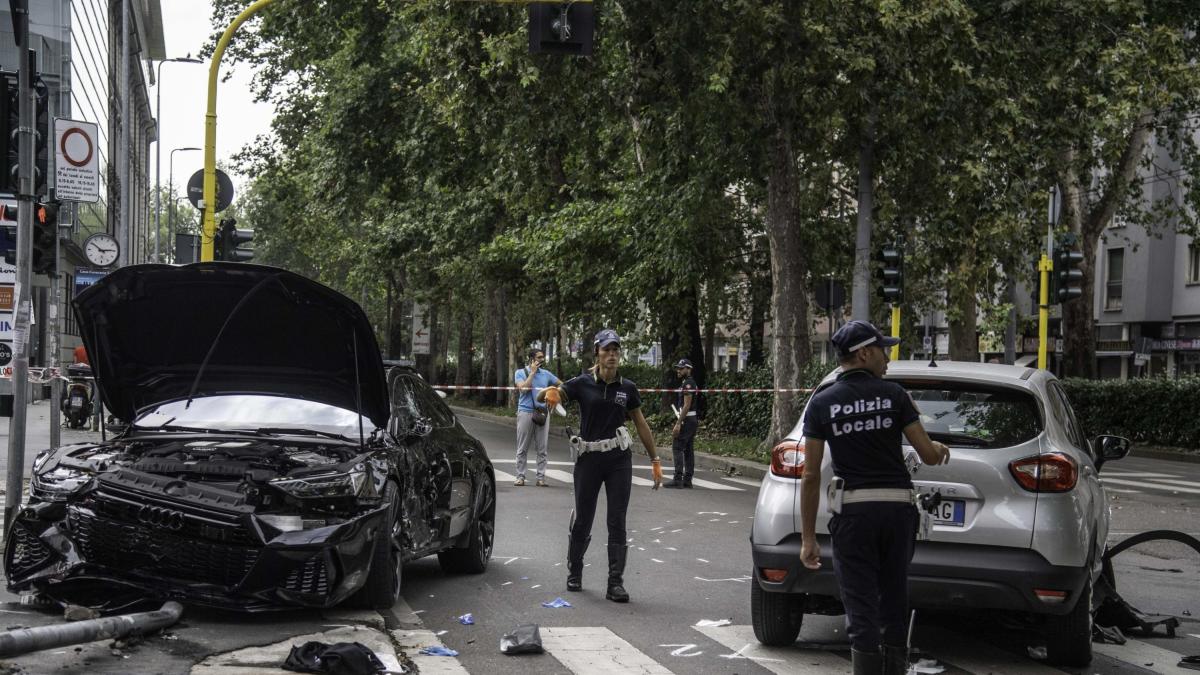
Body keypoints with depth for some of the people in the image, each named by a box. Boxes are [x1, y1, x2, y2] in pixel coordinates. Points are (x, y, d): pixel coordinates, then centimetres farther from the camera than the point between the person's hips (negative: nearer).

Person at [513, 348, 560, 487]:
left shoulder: (546, 374, 12)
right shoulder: (520, 372, 5)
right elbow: (523, 388, -12)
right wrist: (532, 372, -8)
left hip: (542, 412, 2)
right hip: (526, 412, -2)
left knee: (542, 448, 0)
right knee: (522, 448, 0)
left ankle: (541, 477, 3)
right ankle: (520, 476, 4)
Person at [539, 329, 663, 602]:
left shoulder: (627, 388, 3)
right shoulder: (583, 384, -3)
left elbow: (641, 425, 11)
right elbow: (542, 396, -11)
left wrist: (655, 461, 10)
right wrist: (550, 392, -36)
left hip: (619, 459, 1)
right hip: (589, 458, -1)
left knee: (617, 523, -1)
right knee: (582, 520, 8)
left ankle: (615, 584, 3)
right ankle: (574, 573, 32)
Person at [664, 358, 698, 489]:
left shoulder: (688, 384, -14)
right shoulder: (689, 383, 18)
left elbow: (686, 406, -20)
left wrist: (678, 424, -21)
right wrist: (679, 422, 22)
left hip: (686, 420, -10)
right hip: (693, 420, 10)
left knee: (677, 448, -11)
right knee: (688, 450, 10)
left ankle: (678, 480, -14)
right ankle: (687, 480, 11)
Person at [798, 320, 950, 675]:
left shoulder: (822, 403, -1)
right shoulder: (893, 394, -2)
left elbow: (811, 476, -2)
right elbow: (929, 455, 0)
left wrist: (808, 538, 2)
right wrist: (941, 449, 25)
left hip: (853, 512, -1)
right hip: (898, 506, 1)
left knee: (861, 610, 0)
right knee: (895, 604, 16)